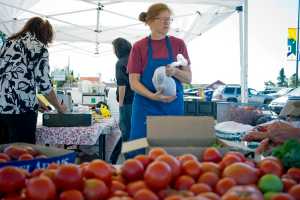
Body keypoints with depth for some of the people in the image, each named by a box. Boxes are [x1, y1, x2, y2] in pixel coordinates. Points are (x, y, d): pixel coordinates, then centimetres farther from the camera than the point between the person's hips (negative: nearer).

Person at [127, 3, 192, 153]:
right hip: (146, 107, -1)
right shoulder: (139, 47, -1)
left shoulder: (178, 44, 4)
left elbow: (188, 78, 5)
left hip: (174, 106, 2)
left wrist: (175, 72, -17)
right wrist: (153, 96, -22)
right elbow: (134, 82, -5)